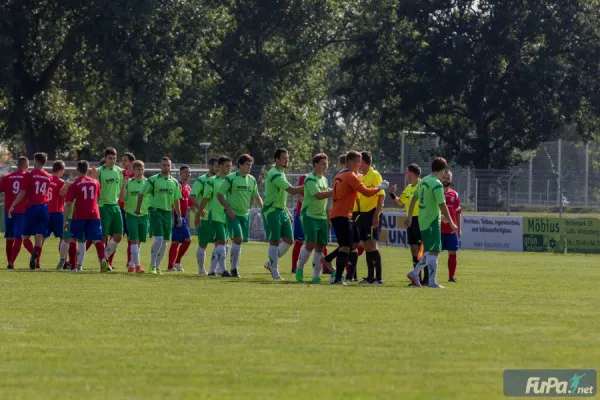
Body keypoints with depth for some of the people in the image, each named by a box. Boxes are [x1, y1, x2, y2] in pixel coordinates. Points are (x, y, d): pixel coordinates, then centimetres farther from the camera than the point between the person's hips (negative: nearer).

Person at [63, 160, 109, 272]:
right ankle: (103, 259, -29)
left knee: (73, 239, 12)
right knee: (97, 240, -3)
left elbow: (68, 204, -5)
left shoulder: (74, 185, -2)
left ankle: (73, 266, 8)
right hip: (94, 215, 2)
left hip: (79, 216, -2)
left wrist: (65, 220, -3)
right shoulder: (95, 182, 9)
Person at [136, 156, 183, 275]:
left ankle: (157, 266, 16)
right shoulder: (153, 180, -4)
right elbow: (142, 194, 4)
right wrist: (138, 209, 8)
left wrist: (179, 216, 13)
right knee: (159, 239, -16)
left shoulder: (174, 182, 11)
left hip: (168, 213, 5)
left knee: (164, 241, 6)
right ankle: (152, 265, -8)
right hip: (156, 211, -5)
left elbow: (176, 201, 15)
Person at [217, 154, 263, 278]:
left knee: (239, 241, 8)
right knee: (238, 239, -17)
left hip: (245, 214, 6)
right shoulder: (230, 178, -8)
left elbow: (256, 197, 21)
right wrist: (228, 209, -14)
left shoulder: (251, 180, 10)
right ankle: (234, 268, -9)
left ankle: (235, 267, 18)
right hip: (233, 214, -6)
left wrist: (263, 207, 5)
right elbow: (219, 195, -7)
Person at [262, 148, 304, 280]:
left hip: (281, 210, 9)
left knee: (288, 240, 4)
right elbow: (291, 190, -25)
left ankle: (271, 263, 19)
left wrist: (287, 212, 22)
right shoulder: (275, 174, -17)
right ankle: (275, 272, 1)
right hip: (271, 211, -9)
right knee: (274, 241, -5)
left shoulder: (281, 173, 15)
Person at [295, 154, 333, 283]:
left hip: (322, 217, 8)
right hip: (309, 215, -8)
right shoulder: (310, 179, -9)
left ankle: (316, 276, 6)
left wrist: (328, 217, 22)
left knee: (320, 247, 3)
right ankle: (299, 269, 3)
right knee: (311, 244, -14)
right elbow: (318, 195, -22)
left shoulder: (324, 179, 17)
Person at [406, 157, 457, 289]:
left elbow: (413, 199, 18)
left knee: (430, 252, 17)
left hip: (423, 222, 9)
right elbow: (442, 205, -19)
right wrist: (451, 223, -14)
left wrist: (409, 216, 28)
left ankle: (414, 273, 14)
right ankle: (432, 282, -6)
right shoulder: (437, 184, -16)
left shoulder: (423, 181, 10)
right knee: (433, 252, -6)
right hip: (432, 222, -9)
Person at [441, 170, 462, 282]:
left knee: (452, 253, 3)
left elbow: (458, 212, 14)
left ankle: (451, 276, 10)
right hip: (438, 229, -3)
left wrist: (459, 228, 12)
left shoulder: (454, 195, 11)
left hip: (452, 230, 3)